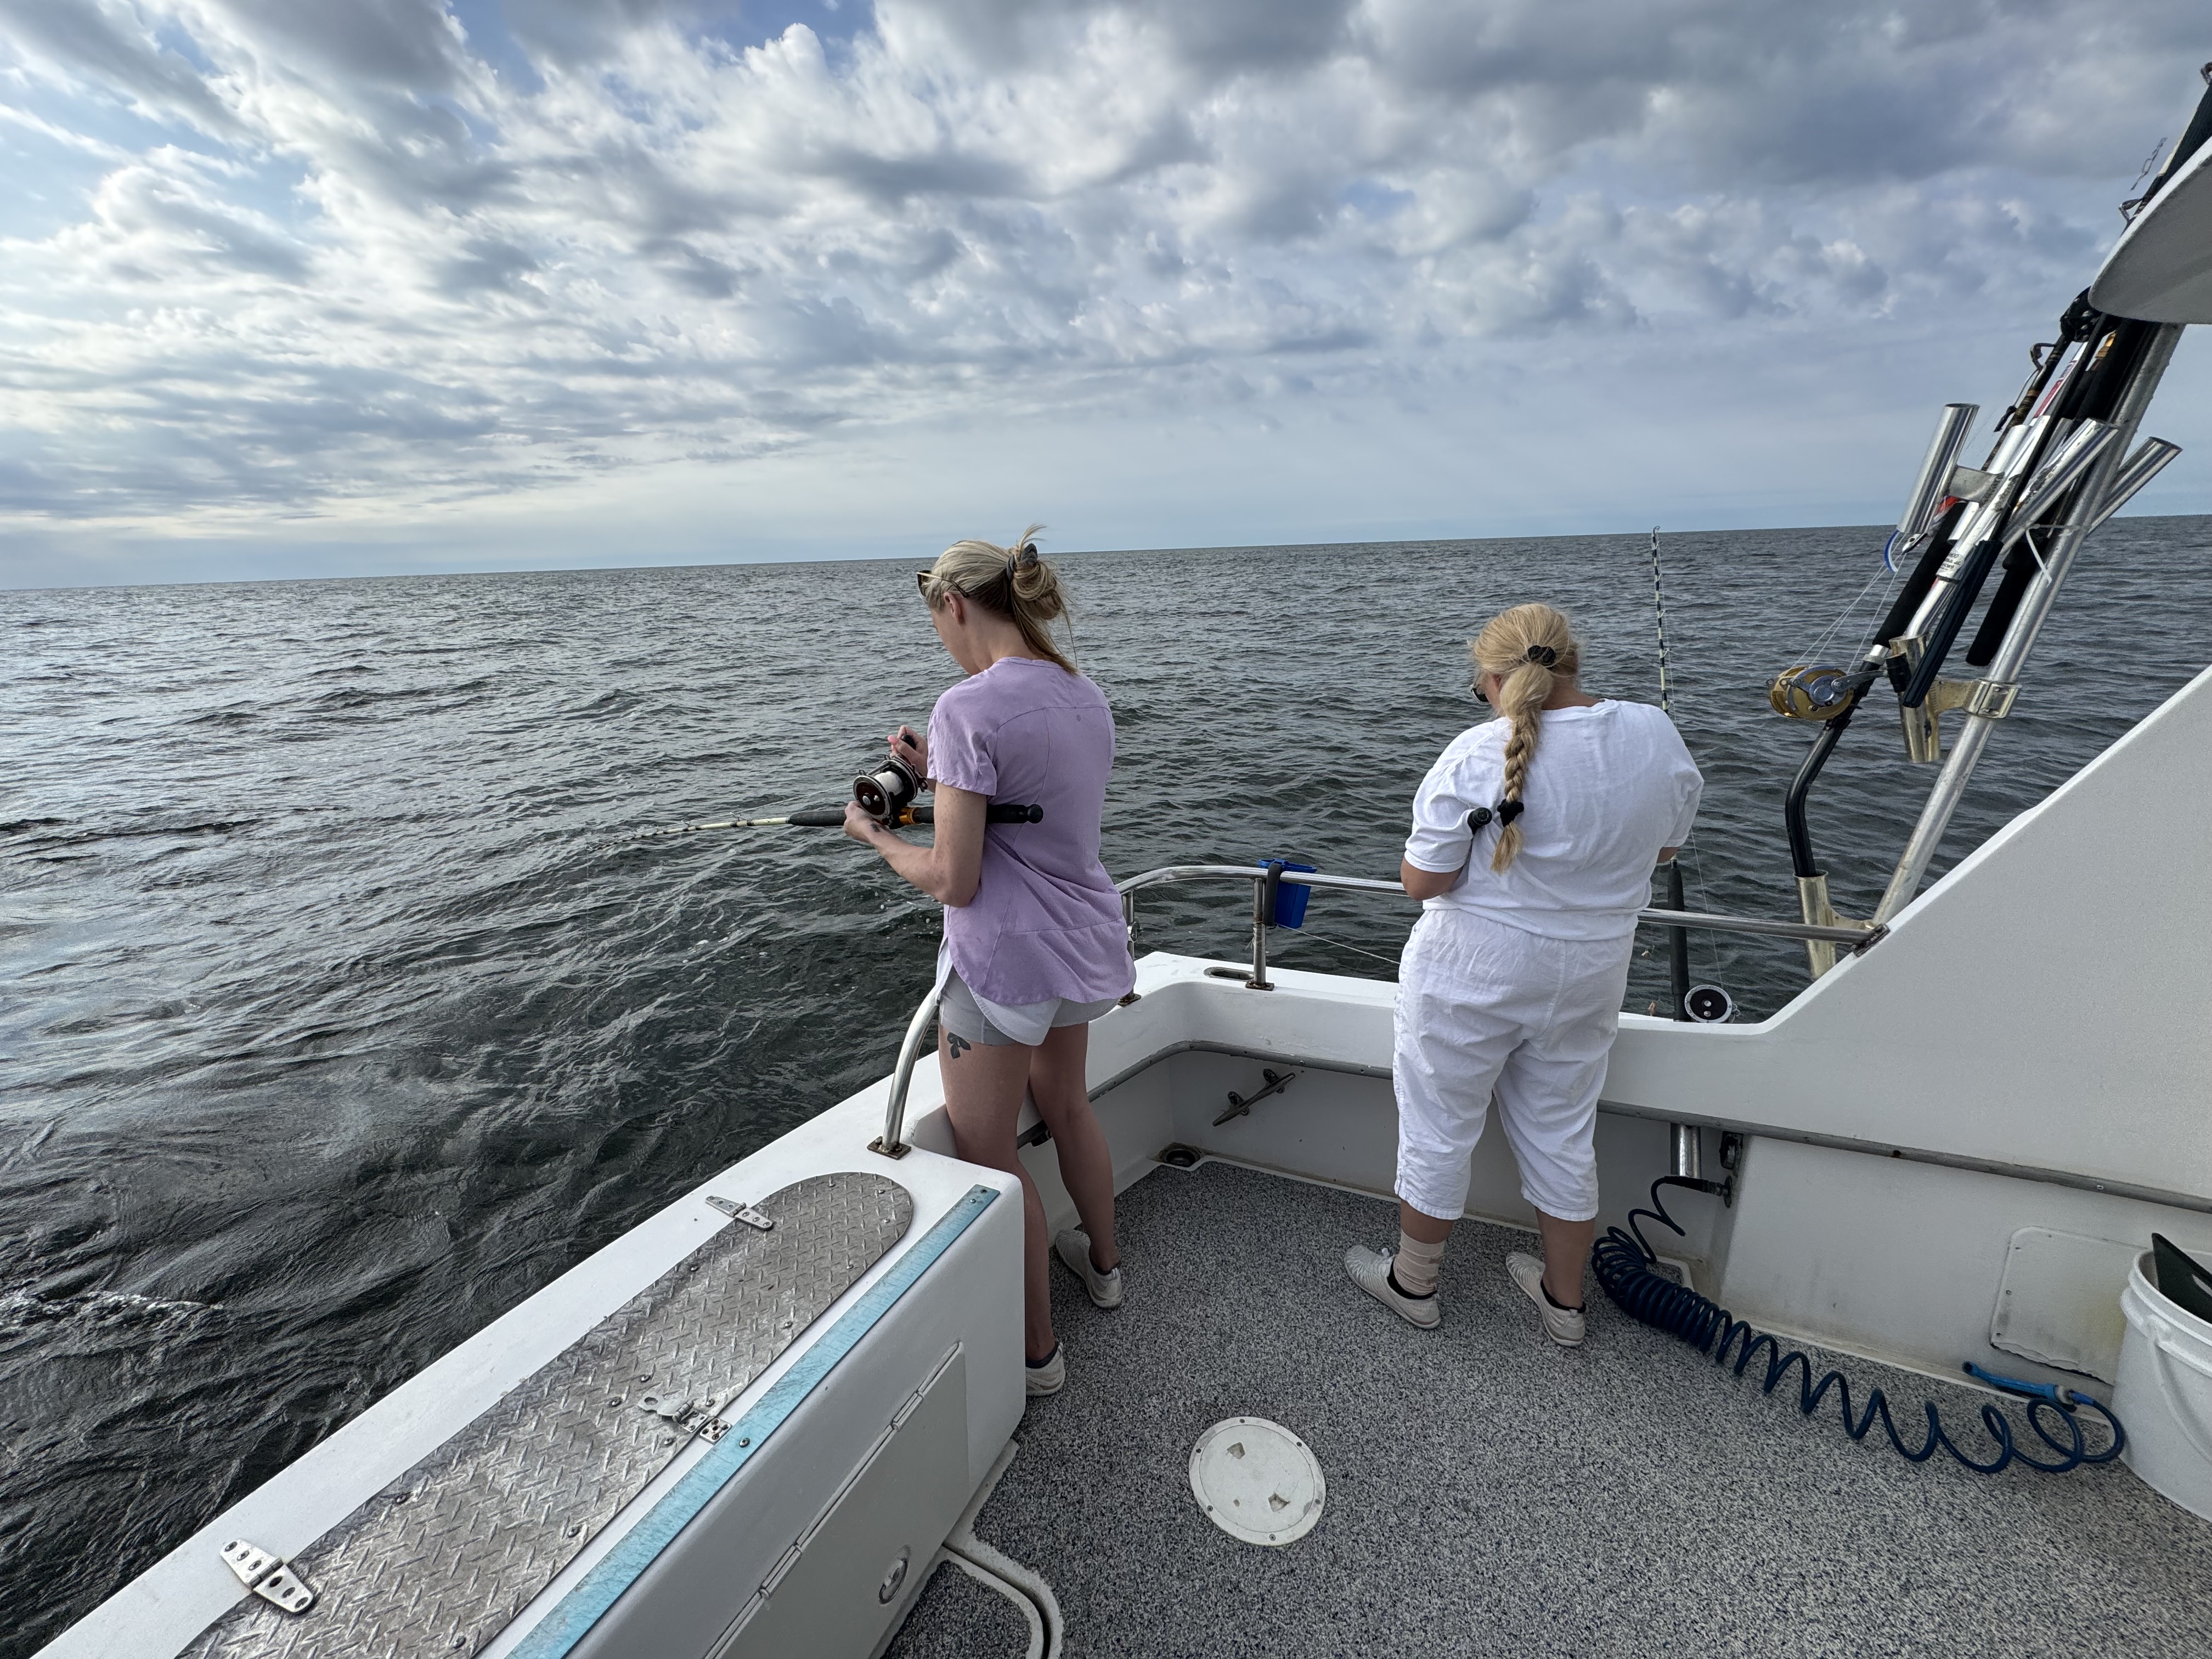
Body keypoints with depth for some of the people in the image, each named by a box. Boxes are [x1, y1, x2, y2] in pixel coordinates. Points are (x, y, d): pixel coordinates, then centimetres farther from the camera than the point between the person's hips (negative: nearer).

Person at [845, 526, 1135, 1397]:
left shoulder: (969, 708, -20)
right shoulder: (1087, 697, 5)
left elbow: (953, 880, -20)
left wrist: (877, 837, -2)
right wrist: (937, 773, 10)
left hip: (1004, 958, -8)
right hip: (1085, 943, 8)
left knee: (986, 1156, 12)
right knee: (1065, 1104, 29)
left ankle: (1036, 1350, 29)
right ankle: (1102, 1263, 51)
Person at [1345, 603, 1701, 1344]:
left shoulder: (1480, 755, -24)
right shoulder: (1658, 734, -6)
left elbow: (1422, 881, -19)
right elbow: (1664, 846, 8)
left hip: (1471, 976, -5)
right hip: (1589, 978, 6)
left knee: (1439, 1127, 14)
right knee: (1562, 1135, 21)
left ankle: (1412, 1282, 34)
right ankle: (1564, 1299, 40)